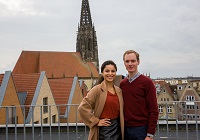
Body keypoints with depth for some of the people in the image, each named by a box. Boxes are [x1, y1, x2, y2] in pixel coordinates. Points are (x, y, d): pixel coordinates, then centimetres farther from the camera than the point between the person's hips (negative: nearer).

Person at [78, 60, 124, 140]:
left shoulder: (119, 90, 7)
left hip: (117, 128, 6)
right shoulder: (97, 89, -11)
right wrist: (96, 121, -14)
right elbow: (82, 107, -18)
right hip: (104, 130, -5)